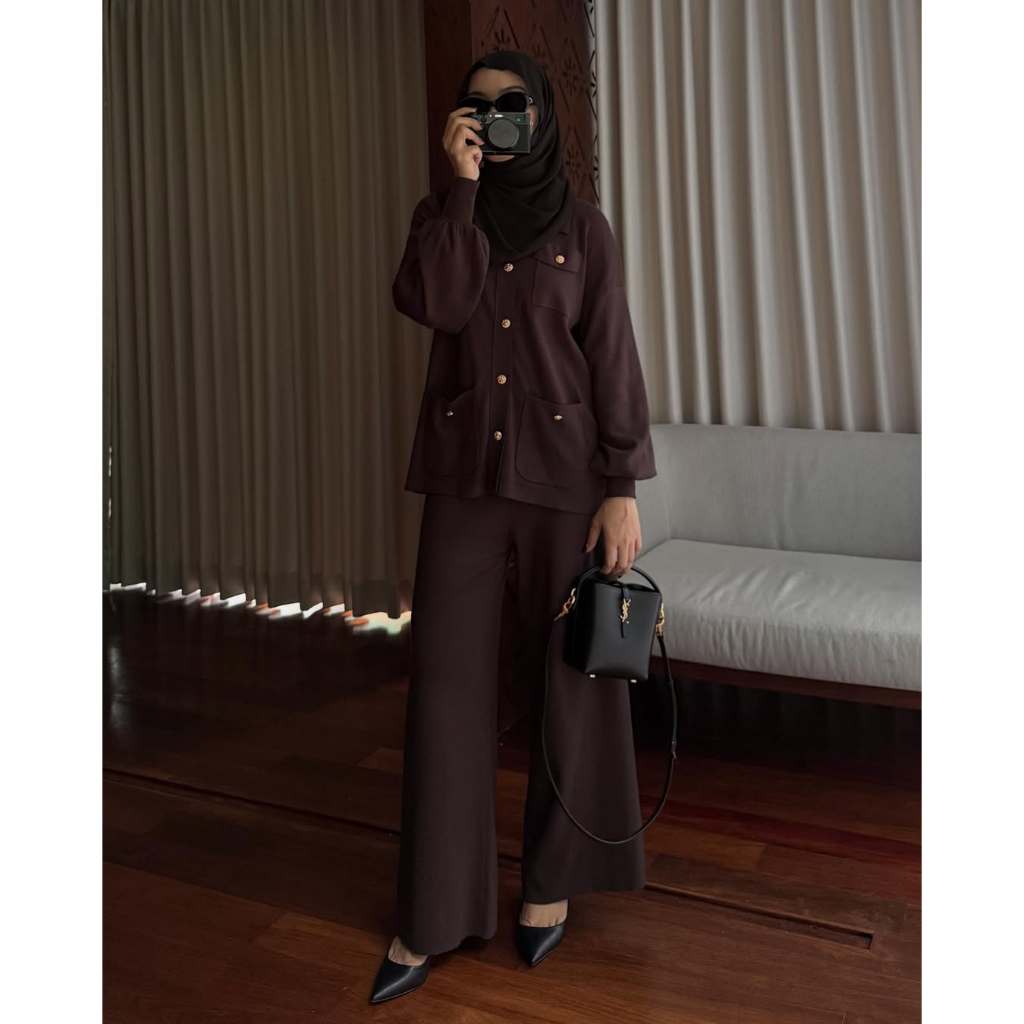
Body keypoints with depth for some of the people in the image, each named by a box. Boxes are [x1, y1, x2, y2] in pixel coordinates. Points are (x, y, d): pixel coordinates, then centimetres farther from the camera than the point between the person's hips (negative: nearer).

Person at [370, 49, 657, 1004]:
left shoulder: (583, 226, 4)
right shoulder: (442, 212, 10)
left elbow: (613, 358, -3)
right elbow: (434, 305, -11)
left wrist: (624, 490, -10)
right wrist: (463, 183, -11)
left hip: (562, 469, -1)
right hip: (464, 469, 2)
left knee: (569, 674, 5)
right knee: (446, 677, -1)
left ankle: (552, 878, 26)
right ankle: (433, 913, 11)